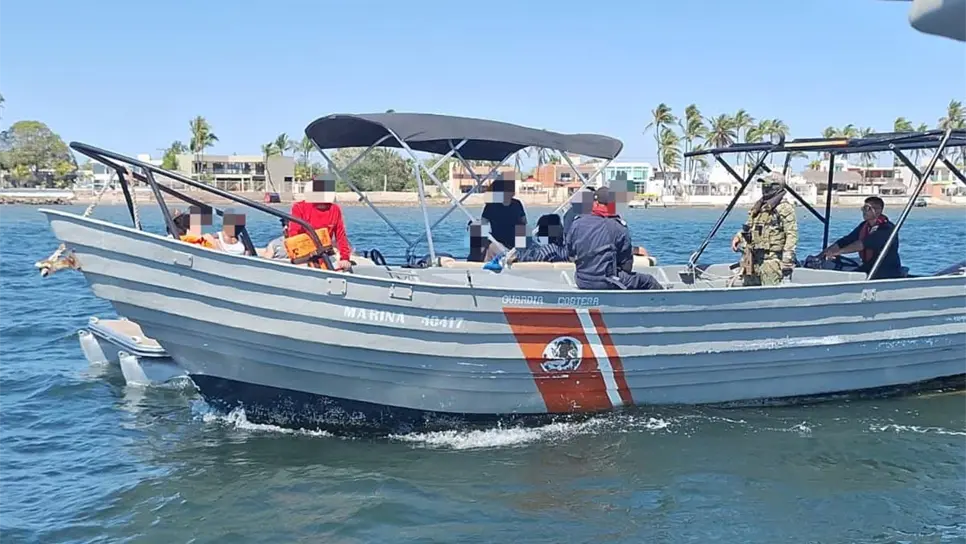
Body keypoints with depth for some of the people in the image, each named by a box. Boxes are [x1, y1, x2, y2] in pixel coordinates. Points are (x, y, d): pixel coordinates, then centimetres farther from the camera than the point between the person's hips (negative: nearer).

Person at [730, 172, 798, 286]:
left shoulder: (785, 208, -6)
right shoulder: (757, 207, 18)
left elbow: (792, 234, -11)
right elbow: (749, 227, 29)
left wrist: (787, 259, -17)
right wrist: (738, 237, 9)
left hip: (771, 259, -8)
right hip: (753, 259, 8)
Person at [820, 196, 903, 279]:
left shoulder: (886, 228, -16)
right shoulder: (863, 227, 10)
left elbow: (863, 244, -28)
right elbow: (844, 242, 5)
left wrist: (838, 252, -34)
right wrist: (821, 255, -7)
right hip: (869, 269, 7)